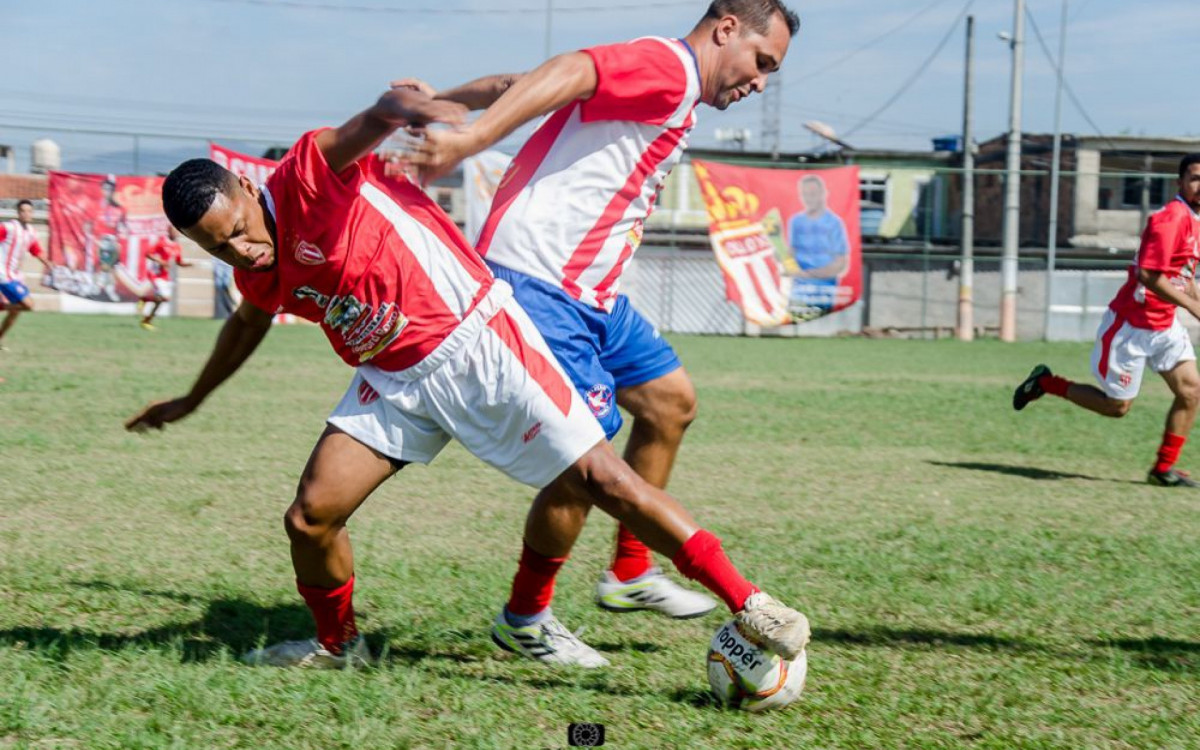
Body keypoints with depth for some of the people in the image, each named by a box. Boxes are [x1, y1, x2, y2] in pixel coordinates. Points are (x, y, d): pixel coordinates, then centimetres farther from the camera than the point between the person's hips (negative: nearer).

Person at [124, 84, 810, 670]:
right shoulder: (257, 271, 5)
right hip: (396, 381, 7)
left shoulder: (309, 176, -17)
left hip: (473, 340, -7)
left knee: (600, 478, -9)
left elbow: (383, 114, -35)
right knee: (310, 517, -4)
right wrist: (192, 401, 43)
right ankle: (338, 644, 24)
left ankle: (748, 604, -3)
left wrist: (406, 108, -60)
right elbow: (247, 325, 29)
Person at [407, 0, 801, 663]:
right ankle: (524, 619, 9)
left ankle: (630, 572, 27)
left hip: (590, 292, 11)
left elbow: (517, 85, 16)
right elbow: (568, 72, -28)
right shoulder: (671, 67, -11)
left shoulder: (669, 88, 20)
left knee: (671, 400, 18)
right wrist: (469, 141, -38)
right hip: (537, 280, -11)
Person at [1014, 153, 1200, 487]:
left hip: (1165, 324, 8)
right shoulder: (1171, 218, -21)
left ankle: (1164, 468, 6)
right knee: (1117, 406, 2)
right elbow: (1148, 275, -28)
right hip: (1131, 324, -8)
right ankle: (1046, 383, 20)